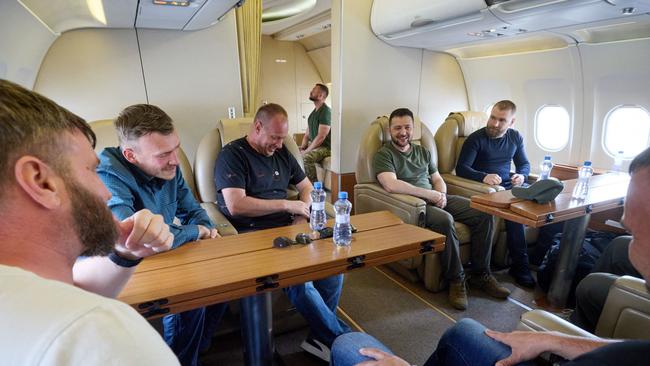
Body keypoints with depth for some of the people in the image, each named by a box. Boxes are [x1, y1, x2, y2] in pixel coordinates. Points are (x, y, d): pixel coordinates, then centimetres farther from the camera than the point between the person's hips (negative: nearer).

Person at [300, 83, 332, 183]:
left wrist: (306, 151, -19)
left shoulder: (326, 111, -16)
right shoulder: (313, 113, 14)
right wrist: (302, 147, -2)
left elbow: (321, 137, -22)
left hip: (325, 147, -9)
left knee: (307, 157, -34)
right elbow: (307, 134, 16)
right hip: (313, 145, 9)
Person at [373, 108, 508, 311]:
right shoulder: (383, 154, -1)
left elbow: (438, 180, 21)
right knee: (445, 219, -35)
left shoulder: (423, 152, 22)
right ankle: (456, 279, -15)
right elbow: (391, 185, -18)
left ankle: (481, 274, 2)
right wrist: (429, 194, -17)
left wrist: (441, 194, -4)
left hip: (436, 200, 7)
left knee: (484, 213, -10)